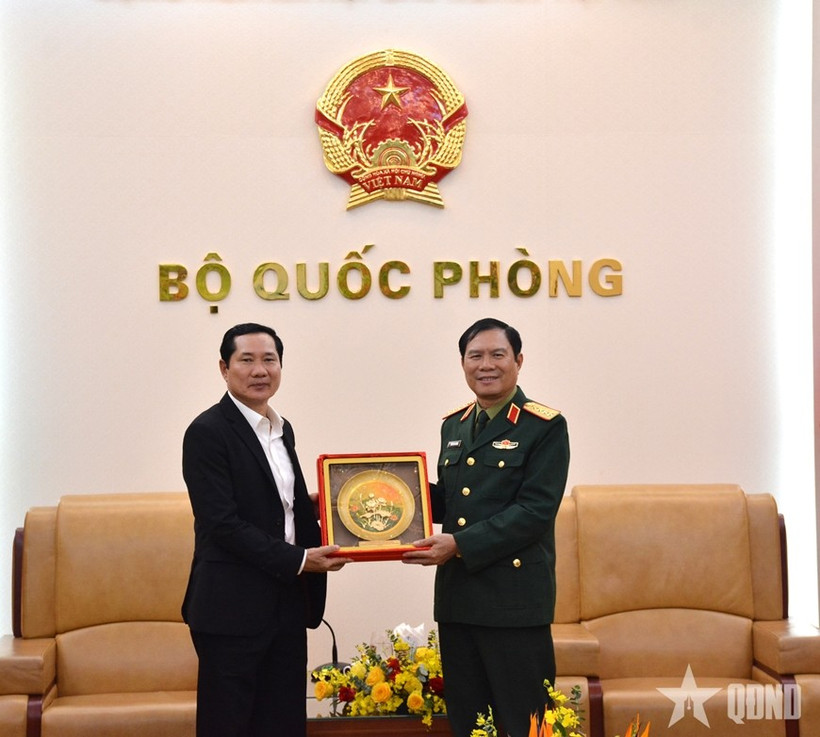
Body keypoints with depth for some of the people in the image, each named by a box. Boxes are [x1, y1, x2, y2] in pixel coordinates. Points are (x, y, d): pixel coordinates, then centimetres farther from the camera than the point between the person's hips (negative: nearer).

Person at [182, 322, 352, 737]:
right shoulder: (208, 432, -11)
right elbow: (223, 523, -17)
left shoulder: (282, 429, 13)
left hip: (286, 604, 8)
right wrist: (297, 560, -18)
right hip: (233, 607, -7)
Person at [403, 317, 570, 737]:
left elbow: (535, 510, -15)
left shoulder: (545, 427, -6)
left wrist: (461, 544, -20)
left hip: (515, 596, -6)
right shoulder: (453, 426, 14)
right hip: (457, 596, 6)